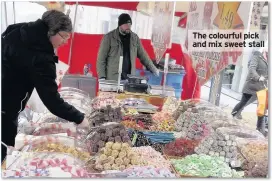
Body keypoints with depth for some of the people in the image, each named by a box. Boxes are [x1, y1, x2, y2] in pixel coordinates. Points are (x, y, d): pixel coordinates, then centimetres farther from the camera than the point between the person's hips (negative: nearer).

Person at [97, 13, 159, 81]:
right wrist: (102, 77, -10)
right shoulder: (109, 37, -3)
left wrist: (153, 69, 12)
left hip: (129, 79, 3)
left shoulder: (135, 38, 8)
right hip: (112, 79, -3)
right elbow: (101, 59, -3)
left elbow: (143, 55, 17)